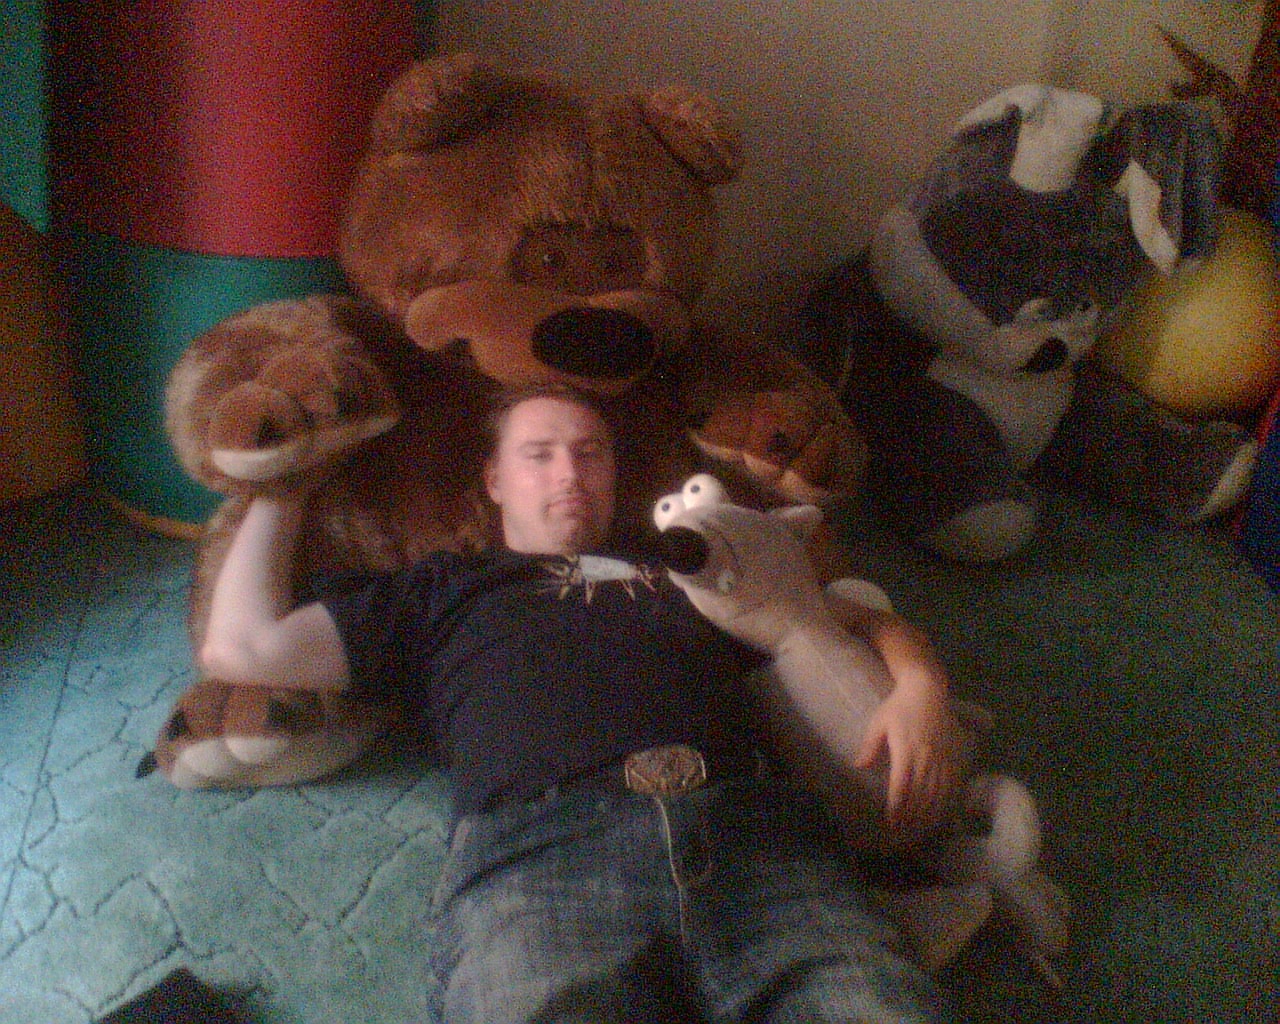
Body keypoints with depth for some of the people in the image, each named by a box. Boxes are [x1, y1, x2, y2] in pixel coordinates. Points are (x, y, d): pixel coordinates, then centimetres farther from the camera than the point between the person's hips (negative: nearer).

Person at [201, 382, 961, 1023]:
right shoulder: (447, 589, 32)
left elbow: (869, 626, 34)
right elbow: (244, 649, 25)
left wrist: (919, 685, 11)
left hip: (753, 828, 2)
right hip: (538, 844, -1)